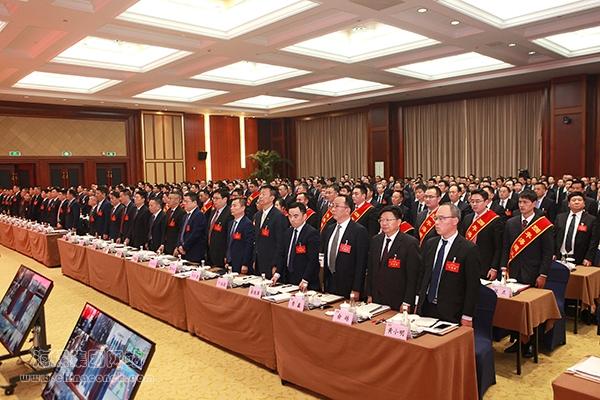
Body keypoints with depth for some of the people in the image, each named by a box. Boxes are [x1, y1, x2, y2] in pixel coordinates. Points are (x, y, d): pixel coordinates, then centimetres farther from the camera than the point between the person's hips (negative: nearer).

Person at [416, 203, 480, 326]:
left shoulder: (469, 249, -12)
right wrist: (419, 302, 8)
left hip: (451, 313, -5)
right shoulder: (430, 244, 6)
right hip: (425, 308, 5)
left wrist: (467, 317, -11)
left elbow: (472, 287, -11)